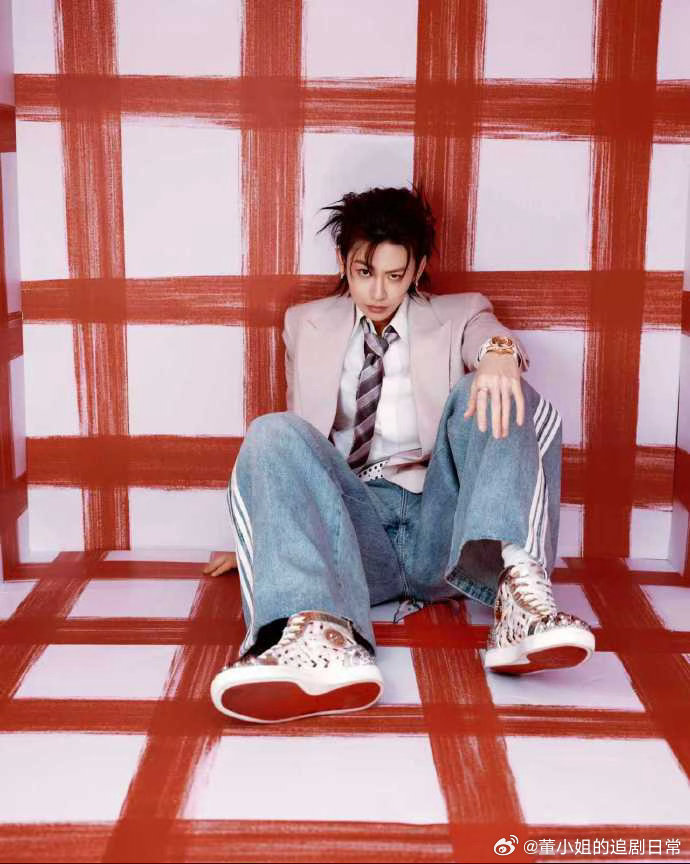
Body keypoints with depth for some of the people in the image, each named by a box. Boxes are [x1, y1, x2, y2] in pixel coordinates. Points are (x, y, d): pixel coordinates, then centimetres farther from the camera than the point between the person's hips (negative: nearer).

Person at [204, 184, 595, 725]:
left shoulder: (457, 315, 17)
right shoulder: (308, 325, 22)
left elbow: (489, 338, -7)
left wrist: (498, 352, -32)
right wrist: (269, 531, 21)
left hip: (441, 529, -1)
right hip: (350, 532, 1)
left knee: (494, 395, -22)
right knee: (272, 435, -26)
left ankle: (515, 582, -46)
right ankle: (324, 638, -52)